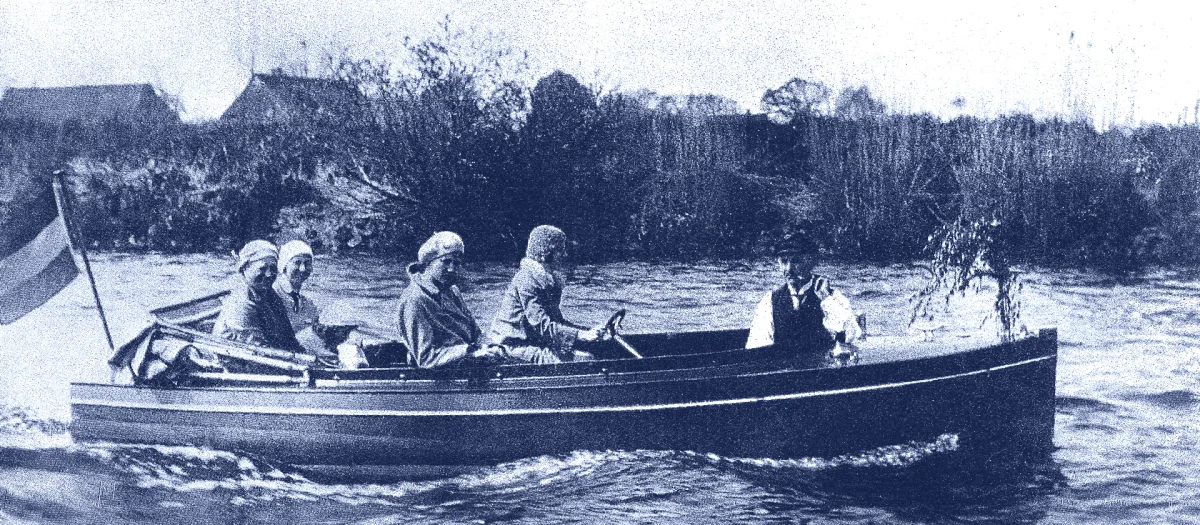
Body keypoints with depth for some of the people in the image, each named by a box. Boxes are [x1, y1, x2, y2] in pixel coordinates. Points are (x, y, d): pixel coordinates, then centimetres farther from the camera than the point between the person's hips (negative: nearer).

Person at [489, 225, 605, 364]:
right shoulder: (527, 280, -17)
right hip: (519, 346, -10)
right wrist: (581, 335, -29)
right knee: (584, 360, -21)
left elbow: (557, 321, 16)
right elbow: (542, 325, -25)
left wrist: (589, 331, 2)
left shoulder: (548, 278, 13)